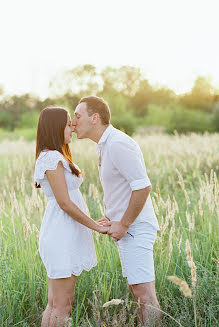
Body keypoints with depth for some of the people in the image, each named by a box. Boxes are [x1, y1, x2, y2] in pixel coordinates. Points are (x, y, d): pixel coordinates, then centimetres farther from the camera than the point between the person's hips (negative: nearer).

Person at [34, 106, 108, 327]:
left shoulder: (56, 157, 17)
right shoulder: (52, 158, -14)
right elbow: (65, 203, -18)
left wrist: (93, 223, 18)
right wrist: (97, 227, -12)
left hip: (63, 236, 10)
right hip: (61, 237, -10)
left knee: (54, 304, 13)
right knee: (62, 305, -3)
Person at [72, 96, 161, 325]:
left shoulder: (118, 144, -19)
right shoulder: (105, 145, 13)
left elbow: (143, 186, -24)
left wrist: (123, 225, -18)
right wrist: (108, 217, 9)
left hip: (135, 228, -10)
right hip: (126, 229, 10)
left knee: (143, 293, -8)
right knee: (138, 290, 14)